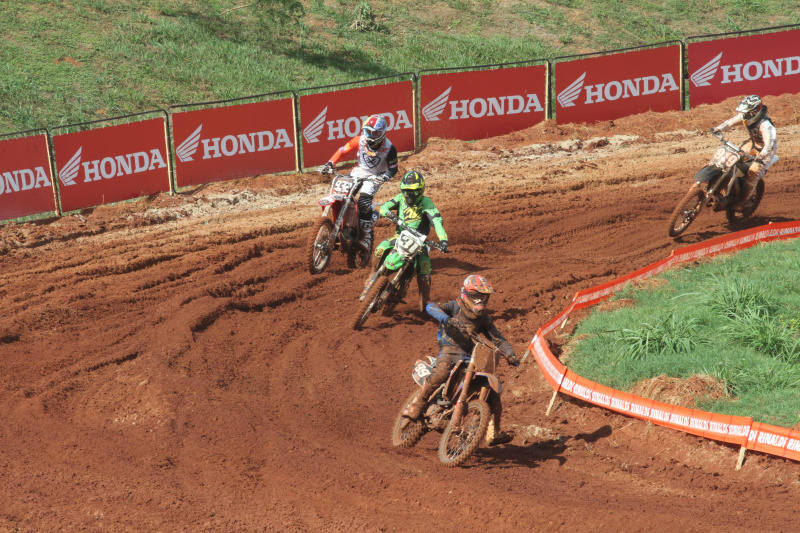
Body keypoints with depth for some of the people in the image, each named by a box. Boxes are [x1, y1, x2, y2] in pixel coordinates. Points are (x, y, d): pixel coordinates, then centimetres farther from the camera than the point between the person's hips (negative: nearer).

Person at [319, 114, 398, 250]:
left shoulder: (389, 148, -22)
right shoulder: (360, 140, -15)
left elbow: (393, 169, -15)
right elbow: (343, 150, -6)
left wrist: (384, 177, -37)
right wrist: (329, 164, -19)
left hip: (375, 176, -4)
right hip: (360, 169, 4)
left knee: (364, 202, -25)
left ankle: (367, 238, -18)